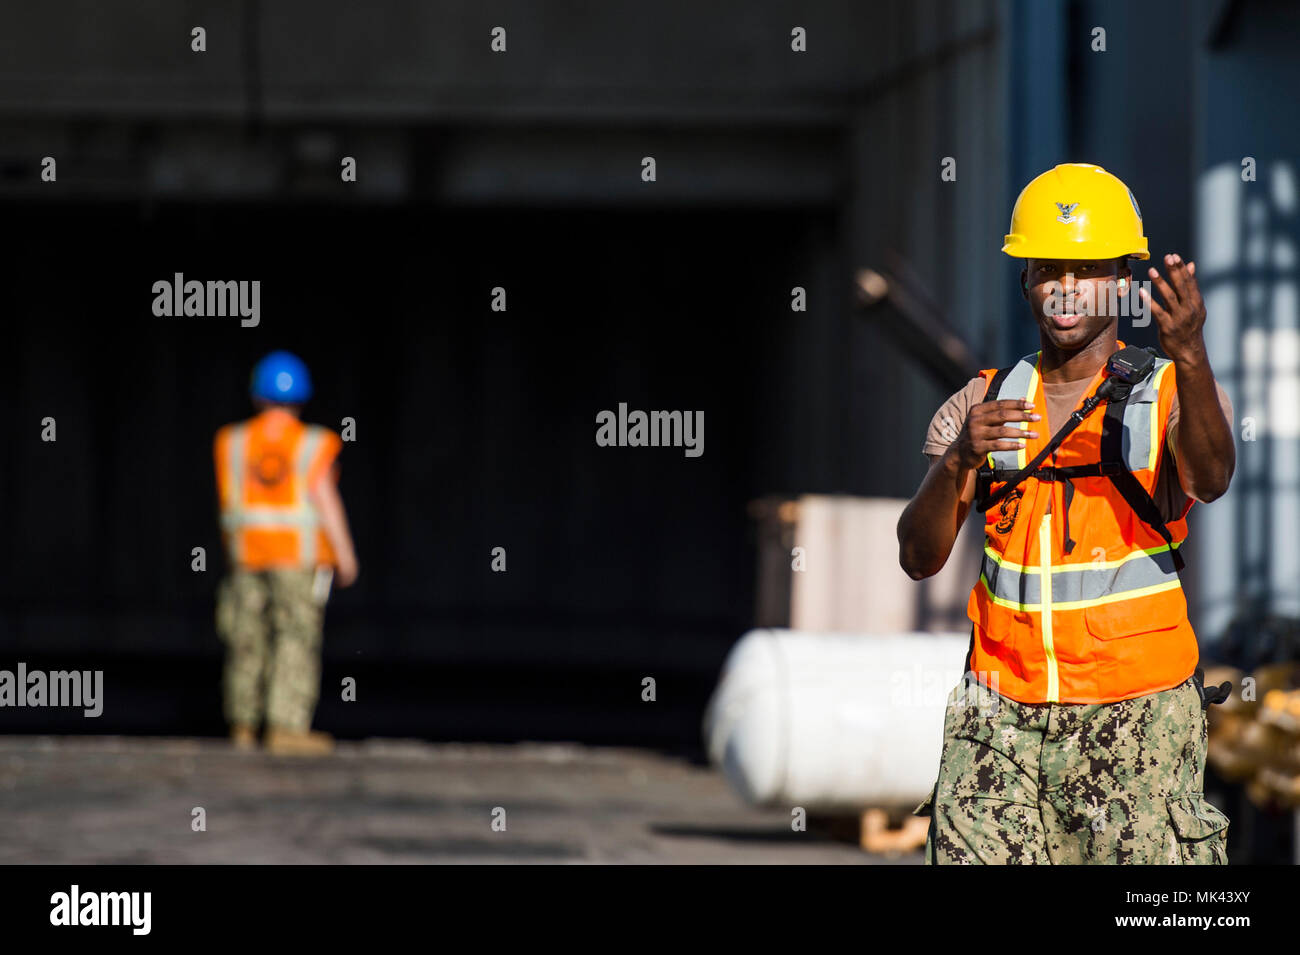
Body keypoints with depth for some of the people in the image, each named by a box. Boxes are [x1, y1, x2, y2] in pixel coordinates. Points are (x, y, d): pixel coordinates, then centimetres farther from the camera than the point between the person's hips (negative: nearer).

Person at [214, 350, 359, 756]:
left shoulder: (233, 443, 2)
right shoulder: (312, 445, -7)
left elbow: (228, 497, 9)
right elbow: (325, 500, -10)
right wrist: (345, 554, -5)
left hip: (246, 552, 4)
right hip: (301, 553, -4)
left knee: (248, 636, 12)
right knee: (296, 636, -4)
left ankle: (243, 726, 18)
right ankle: (287, 729, -12)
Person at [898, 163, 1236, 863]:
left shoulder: (1171, 392, 1)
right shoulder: (983, 404, 10)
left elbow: (1210, 480, -22)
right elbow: (919, 558, 2)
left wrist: (1189, 356, -38)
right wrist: (957, 461, -17)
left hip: (1137, 717, -3)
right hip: (1002, 720, 3)